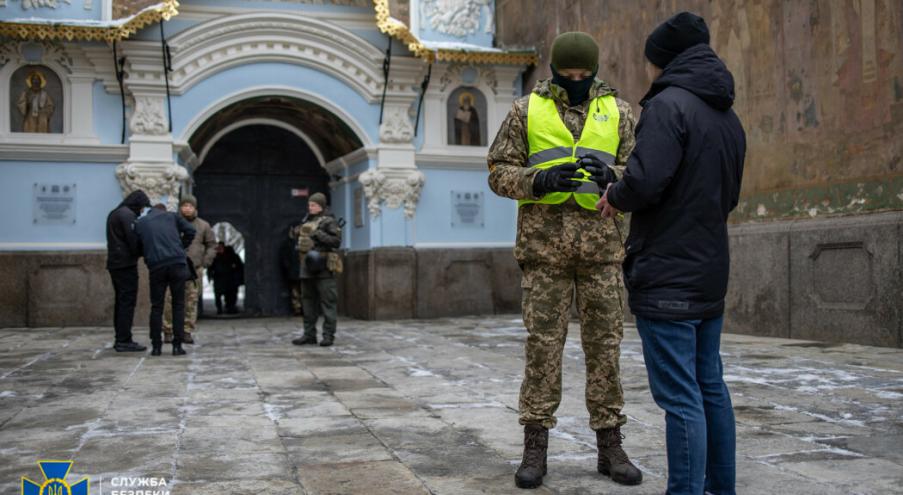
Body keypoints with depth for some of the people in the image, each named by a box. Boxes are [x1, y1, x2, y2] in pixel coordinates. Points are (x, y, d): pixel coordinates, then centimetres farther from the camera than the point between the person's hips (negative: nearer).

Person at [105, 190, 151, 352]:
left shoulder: (114, 214, 20)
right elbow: (134, 240, -17)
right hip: (126, 264, -10)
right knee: (128, 302, -8)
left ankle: (120, 339, 15)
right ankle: (124, 341, -10)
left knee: (120, 301, 12)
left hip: (114, 264, 10)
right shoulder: (128, 215, -11)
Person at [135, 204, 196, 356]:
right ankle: (177, 345, 3)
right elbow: (190, 231, 4)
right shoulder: (172, 216, 15)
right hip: (177, 262, -1)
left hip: (156, 266, 1)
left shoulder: (139, 223, 18)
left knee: (156, 306, 10)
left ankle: (156, 346, 9)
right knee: (178, 305, 7)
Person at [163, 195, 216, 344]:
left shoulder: (203, 226, 9)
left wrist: (204, 263, 2)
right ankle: (168, 332, 1)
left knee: (191, 301, 0)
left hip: (194, 270, 1)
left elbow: (212, 245, 14)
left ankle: (187, 332, 6)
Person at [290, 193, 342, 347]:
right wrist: (297, 234, 10)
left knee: (327, 301, -5)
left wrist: (318, 234, -19)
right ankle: (309, 334, 16)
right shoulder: (307, 221, 18)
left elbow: (336, 241, -14)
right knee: (308, 301, 10)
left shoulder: (329, 221, -4)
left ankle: (328, 335, -2)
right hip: (307, 267, 8)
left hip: (323, 267, -8)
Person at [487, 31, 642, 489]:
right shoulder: (526, 110, 6)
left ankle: (609, 447, 13)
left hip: (601, 242, 2)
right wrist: (539, 180, -15)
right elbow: (499, 172, 4)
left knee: (605, 344, 3)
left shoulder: (617, 112, 9)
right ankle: (535, 448, 8)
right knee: (543, 344, 0)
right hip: (544, 241, -1)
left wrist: (612, 175, -16)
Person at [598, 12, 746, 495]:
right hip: (710, 274, 9)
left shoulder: (669, 104, -12)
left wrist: (614, 197, -4)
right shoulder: (729, 118, 15)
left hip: (667, 277, -9)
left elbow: (644, 183, -22)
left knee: (680, 397, -6)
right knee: (711, 388, 16)